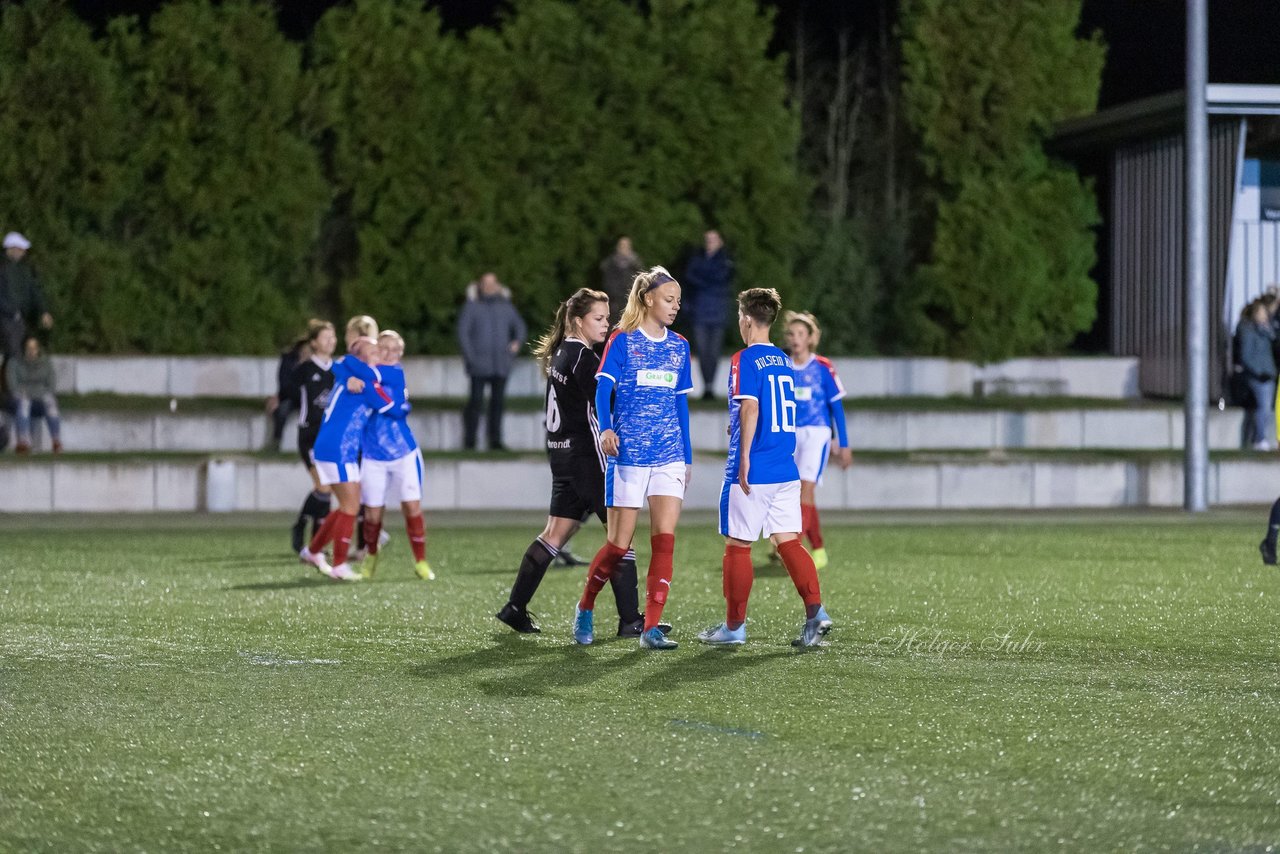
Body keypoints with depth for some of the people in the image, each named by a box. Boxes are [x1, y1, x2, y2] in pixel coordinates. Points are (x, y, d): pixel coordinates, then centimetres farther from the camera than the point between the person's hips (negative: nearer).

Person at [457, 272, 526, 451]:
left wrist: (517, 341, 4)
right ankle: (469, 441, -1)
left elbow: (519, 325, 24)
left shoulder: (505, 306, 11)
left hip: (501, 364, 4)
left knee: (497, 401, 2)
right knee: (476, 401, -8)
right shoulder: (472, 306, 1)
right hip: (479, 364, -4)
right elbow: (462, 331, -2)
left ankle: (495, 440, 8)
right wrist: (469, 356, -10)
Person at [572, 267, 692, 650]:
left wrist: (688, 457, 16)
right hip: (628, 456, -4)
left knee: (664, 541, -9)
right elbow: (603, 388, -13)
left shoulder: (679, 347, 11)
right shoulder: (622, 341, -4)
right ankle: (585, 608, 24)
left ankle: (651, 628, -8)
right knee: (619, 545, -1)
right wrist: (606, 429, -31)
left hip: (669, 457, 4)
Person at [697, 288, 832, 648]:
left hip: (752, 473, -7)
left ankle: (734, 626, 9)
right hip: (786, 470, 7)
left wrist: (744, 458, -21)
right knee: (788, 541, 5)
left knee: (737, 547, 3)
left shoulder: (745, 360, -9)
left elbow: (750, 407, -20)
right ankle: (815, 611, -12)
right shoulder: (784, 362, 14)